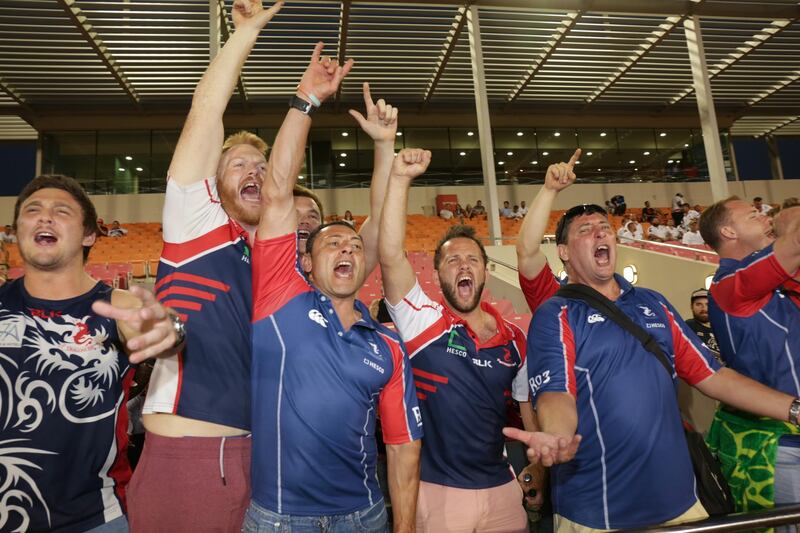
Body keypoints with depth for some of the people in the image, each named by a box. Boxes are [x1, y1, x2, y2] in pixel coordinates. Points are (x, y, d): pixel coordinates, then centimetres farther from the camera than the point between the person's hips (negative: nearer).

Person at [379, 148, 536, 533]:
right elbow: (390, 256, -25)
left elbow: (530, 410, 11)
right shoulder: (421, 321, -10)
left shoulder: (514, 339, 1)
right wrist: (400, 178, -30)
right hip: (437, 491, -3)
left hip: (502, 490, 4)